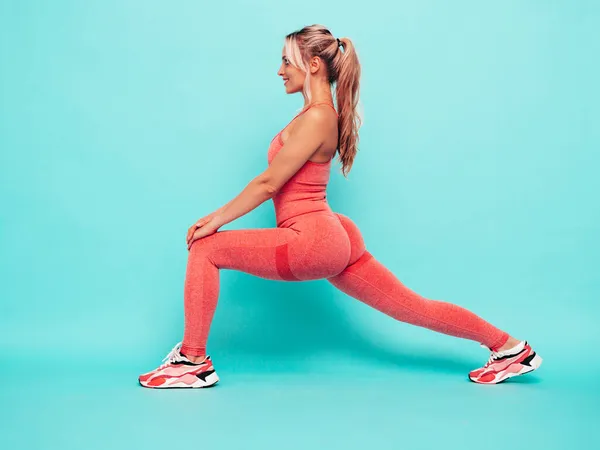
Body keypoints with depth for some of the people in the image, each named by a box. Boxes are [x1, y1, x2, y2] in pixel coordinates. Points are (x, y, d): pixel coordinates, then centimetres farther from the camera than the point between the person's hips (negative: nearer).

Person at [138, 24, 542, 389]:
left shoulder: (317, 117, -13)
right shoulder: (321, 112, 15)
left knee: (205, 248, -5)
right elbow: (276, 184, 17)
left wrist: (217, 220, -6)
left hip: (312, 242, -10)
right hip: (332, 238, 10)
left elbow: (268, 183, -15)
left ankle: (193, 362, 2)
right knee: (413, 307, 14)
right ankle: (510, 348, 22)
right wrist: (219, 215, 15)